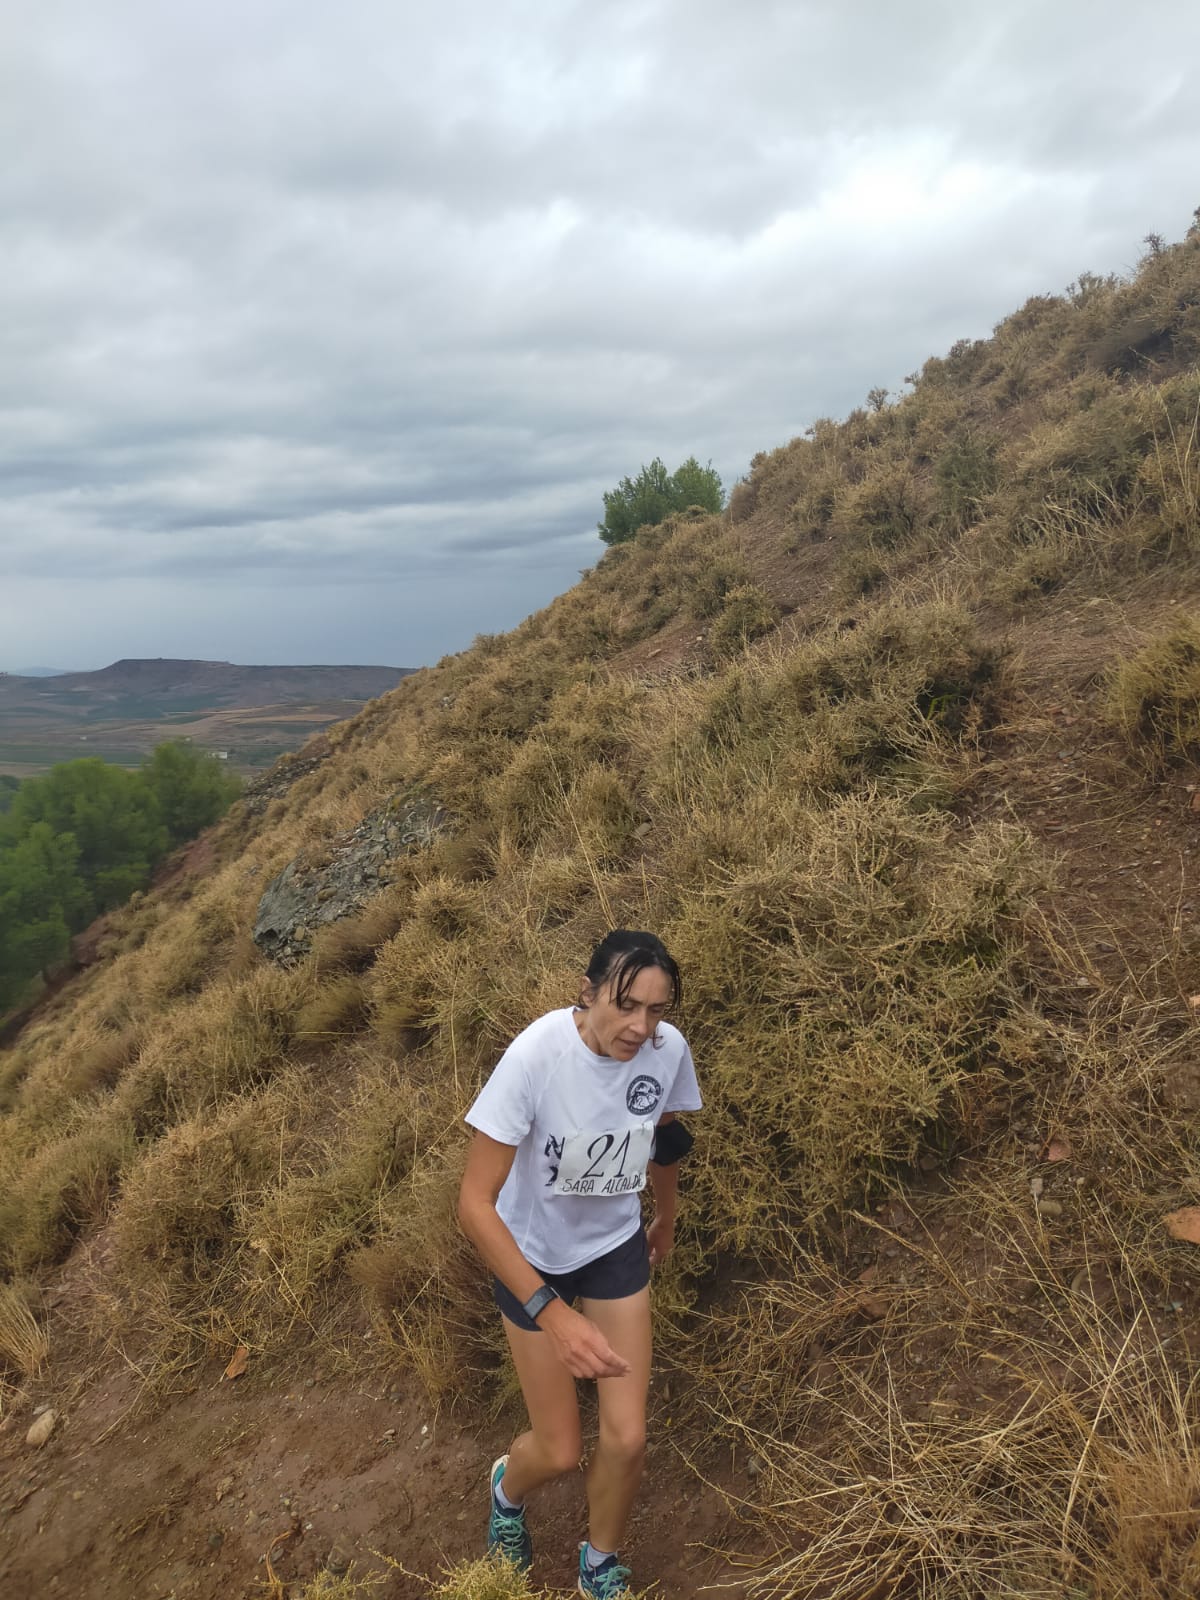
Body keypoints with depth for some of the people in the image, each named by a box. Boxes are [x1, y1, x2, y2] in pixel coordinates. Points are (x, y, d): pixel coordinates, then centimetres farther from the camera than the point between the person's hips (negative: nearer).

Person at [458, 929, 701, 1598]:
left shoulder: (670, 1049, -21)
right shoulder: (535, 1055, -35)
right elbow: (475, 1203, -32)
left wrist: (666, 1221, 20)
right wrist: (553, 1314, -38)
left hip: (616, 1246, 3)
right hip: (532, 1256, -3)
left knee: (627, 1438, 2)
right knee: (560, 1451, 7)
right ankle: (508, 1488, 46)